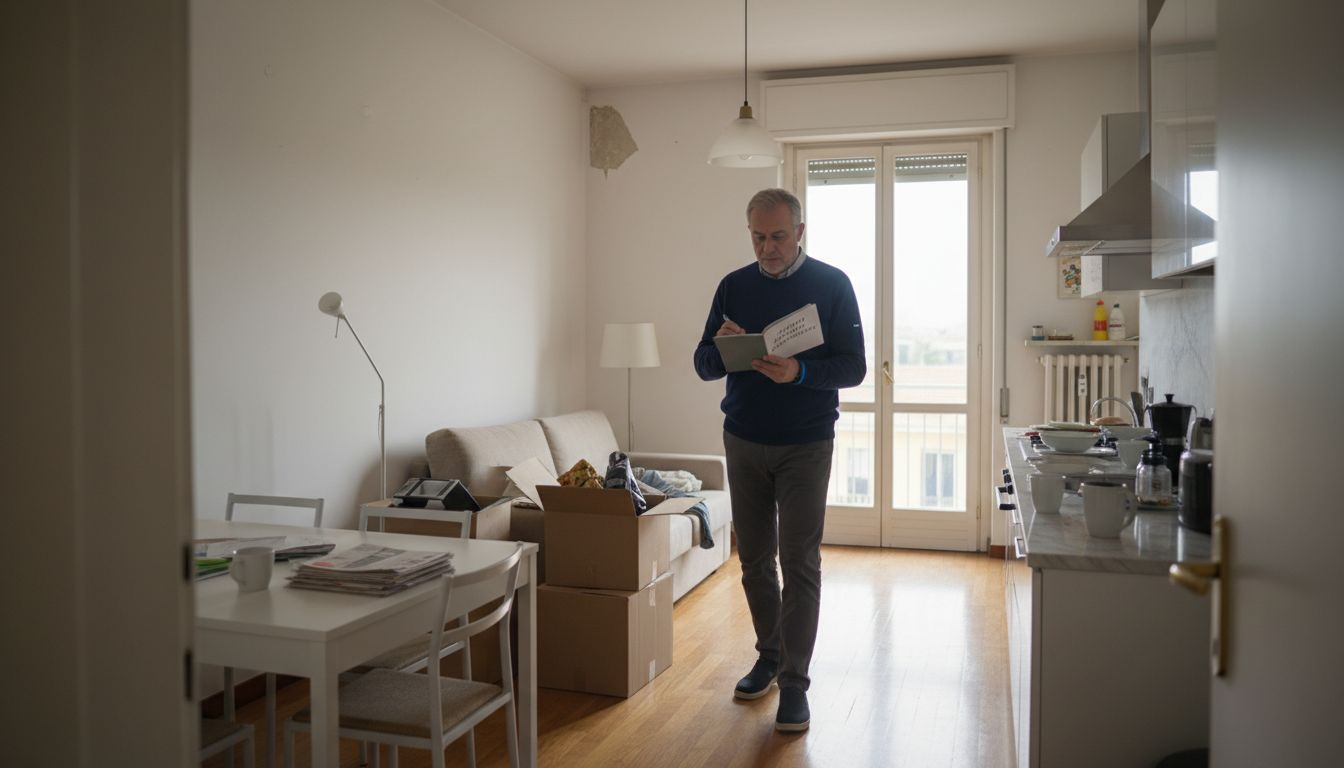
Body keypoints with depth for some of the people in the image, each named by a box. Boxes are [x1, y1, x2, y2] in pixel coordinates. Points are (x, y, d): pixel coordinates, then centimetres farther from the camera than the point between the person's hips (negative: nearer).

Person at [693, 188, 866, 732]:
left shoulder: (832, 284, -4)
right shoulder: (733, 286, 5)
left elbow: (853, 367, -7)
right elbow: (704, 365, 5)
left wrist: (799, 372, -26)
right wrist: (722, 347, -19)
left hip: (805, 446, -3)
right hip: (743, 442, 3)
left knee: (799, 563, -2)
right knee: (754, 559, 11)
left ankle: (794, 682, 7)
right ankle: (770, 655, 29)